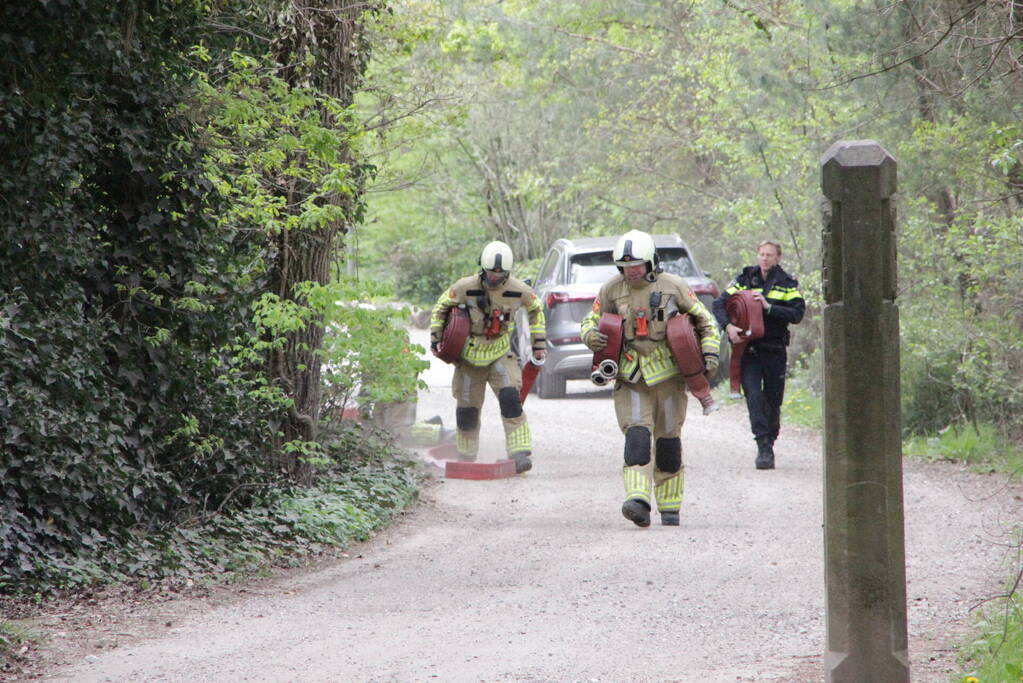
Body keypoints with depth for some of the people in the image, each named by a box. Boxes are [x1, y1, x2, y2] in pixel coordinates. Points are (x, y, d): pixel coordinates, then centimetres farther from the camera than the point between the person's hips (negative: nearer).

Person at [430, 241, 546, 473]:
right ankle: (466, 460, 24)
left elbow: (536, 309, 12)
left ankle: (520, 454, -23)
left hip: (500, 355, 0)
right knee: (467, 410, 5)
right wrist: (435, 335, -4)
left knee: (510, 399, -22)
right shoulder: (465, 288, -14)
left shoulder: (519, 291, -9)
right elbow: (441, 307, 3)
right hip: (470, 355, 0)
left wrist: (539, 342, 13)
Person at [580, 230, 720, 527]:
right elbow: (591, 321, 14)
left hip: (668, 374, 0)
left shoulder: (672, 286, 1)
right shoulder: (611, 290, 3)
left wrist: (710, 353, -3)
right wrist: (591, 336, -11)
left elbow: (705, 321, 10)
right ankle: (638, 501, -30)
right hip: (630, 379, 0)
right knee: (637, 435, -18)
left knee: (668, 439, 7)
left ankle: (670, 507, 19)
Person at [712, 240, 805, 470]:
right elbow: (719, 304, 1)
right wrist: (728, 326, -17)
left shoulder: (787, 284, 4)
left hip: (775, 350, 0)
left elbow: (797, 314, -9)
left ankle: (769, 444, 26)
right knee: (754, 396, -16)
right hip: (749, 349, 0)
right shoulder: (744, 279, 7)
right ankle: (764, 448, -18)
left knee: (773, 400, 8)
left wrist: (768, 306, -19)